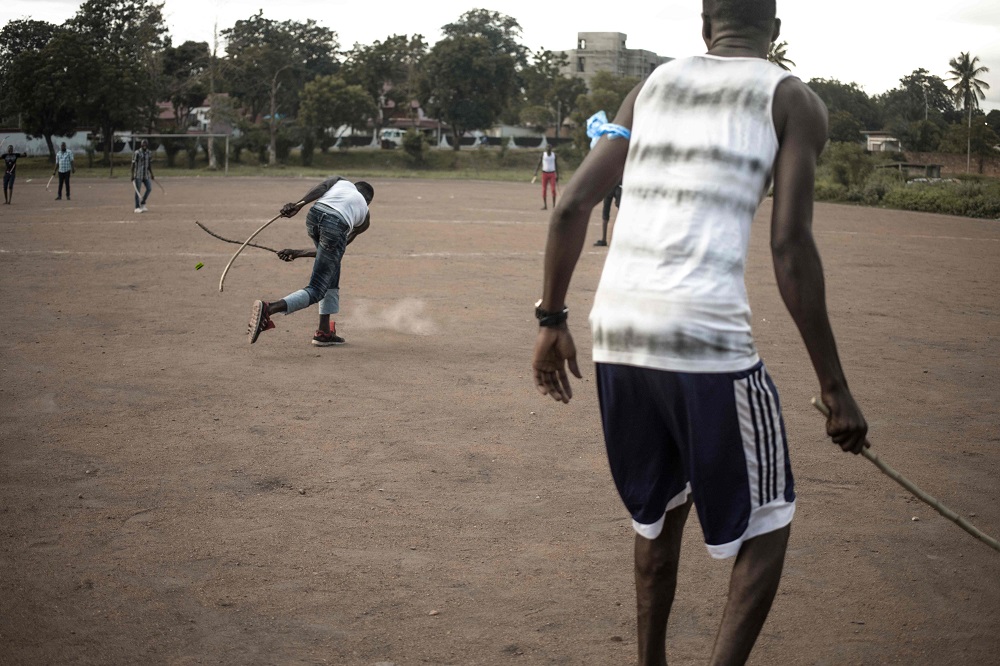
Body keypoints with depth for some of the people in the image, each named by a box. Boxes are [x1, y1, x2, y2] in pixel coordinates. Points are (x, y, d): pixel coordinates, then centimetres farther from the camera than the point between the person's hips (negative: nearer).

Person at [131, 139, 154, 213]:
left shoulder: (149, 154, 9)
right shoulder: (137, 153, -8)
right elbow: (133, 165, -8)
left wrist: (152, 175, 18)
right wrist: (132, 176, -14)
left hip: (146, 175, 5)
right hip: (138, 175, -5)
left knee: (149, 188, -2)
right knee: (137, 191, -3)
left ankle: (142, 204, 16)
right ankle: (137, 207, 1)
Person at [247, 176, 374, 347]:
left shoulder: (341, 181, 35)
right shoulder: (365, 217, 33)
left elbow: (321, 187, 9)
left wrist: (298, 205, -6)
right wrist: (299, 253, 30)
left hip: (314, 215, 3)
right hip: (336, 227, -3)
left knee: (331, 274, 25)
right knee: (316, 291, 0)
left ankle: (324, 331, 22)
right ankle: (268, 309, -24)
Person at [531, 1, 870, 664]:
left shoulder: (653, 85, 18)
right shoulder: (792, 100, 6)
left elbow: (572, 205, 11)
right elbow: (791, 247, -5)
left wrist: (552, 320, 19)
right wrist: (836, 388, -2)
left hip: (615, 330, 5)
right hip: (707, 335, -5)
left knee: (661, 508, 25)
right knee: (766, 521, 14)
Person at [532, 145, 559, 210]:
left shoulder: (554, 155, 3)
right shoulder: (542, 155, 0)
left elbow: (556, 166, 8)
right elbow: (538, 164, -2)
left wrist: (557, 175, 6)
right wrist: (536, 172, -16)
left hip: (552, 174, 0)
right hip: (544, 174, 0)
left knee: (553, 189, -12)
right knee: (544, 190, 0)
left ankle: (554, 204, -4)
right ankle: (545, 205, 8)